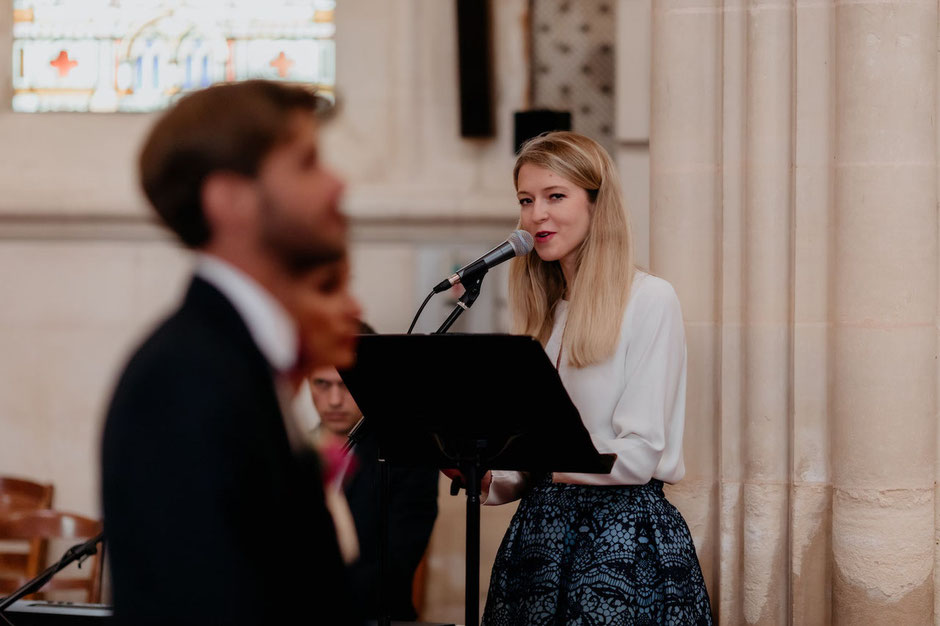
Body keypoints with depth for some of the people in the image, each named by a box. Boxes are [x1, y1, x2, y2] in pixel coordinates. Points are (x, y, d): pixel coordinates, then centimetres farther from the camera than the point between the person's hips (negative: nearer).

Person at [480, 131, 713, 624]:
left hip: (625, 536, -6)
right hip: (539, 529, 6)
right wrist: (484, 475, -6)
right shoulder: (543, 314, 14)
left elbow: (638, 456, -15)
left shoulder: (649, 300, -7)